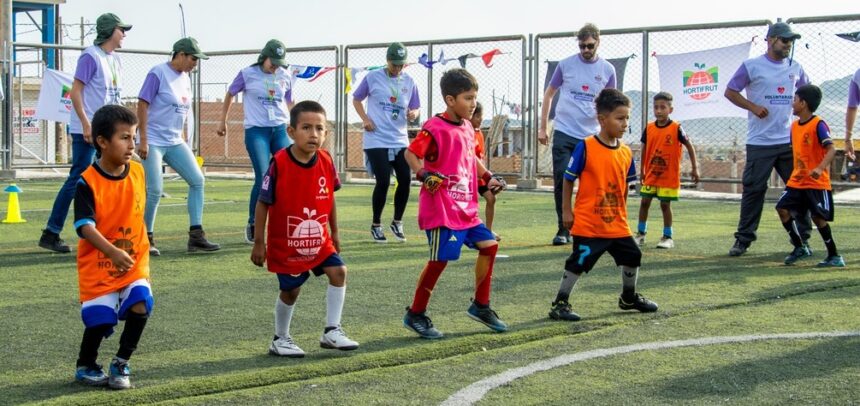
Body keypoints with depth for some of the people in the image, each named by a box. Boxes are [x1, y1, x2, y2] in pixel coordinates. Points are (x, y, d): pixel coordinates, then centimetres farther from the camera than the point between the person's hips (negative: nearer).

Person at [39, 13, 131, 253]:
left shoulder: (115, 59, 15)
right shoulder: (91, 56, -11)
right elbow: (75, 91, -15)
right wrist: (86, 124, -21)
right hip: (88, 131, -9)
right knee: (77, 180, -8)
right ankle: (51, 234, -2)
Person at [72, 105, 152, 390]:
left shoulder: (138, 172, 0)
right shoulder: (88, 182, -15)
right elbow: (85, 226, -22)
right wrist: (114, 253, -34)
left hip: (135, 261, 4)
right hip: (98, 264, -4)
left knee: (140, 307, -14)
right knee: (100, 319, -5)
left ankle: (121, 364, 9)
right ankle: (85, 366, 25)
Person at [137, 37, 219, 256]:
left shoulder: (185, 79, 12)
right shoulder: (158, 73, -11)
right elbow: (142, 105, -14)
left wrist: (183, 138, 15)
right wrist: (143, 140, -18)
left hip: (175, 143, 8)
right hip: (153, 142, -8)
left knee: (197, 180, -1)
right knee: (155, 189, -12)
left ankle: (196, 236, 2)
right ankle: (145, 239, 5)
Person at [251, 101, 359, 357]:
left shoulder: (326, 162, -6)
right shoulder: (279, 164, -19)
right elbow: (263, 204, -13)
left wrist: (334, 233, 15)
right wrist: (258, 243, -11)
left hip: (319, 241, 4)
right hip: (285, 243, -4)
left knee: (339, 271, -11)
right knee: (291, 290, 4)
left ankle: (332, 332, 0)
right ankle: (280, 340, 26)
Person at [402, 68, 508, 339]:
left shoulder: (468, 128, 12)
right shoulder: (435, 128, -15)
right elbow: (411, 153, -16)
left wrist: (488, 177, 17)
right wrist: (424, 174, -30)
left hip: (466, 206, 9)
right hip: (441, 207, -9)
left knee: (489, 245, 8)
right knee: (440, 258, -8)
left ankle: (481, 306, 21)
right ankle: (415, 314, 7)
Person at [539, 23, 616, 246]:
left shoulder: (607, 70, 4)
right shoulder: (566, 65, 2)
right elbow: (549, 94, 11)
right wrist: (542, 127, 9)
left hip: (591, 136, 1)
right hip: (564, 133, -1)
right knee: (561, 181, -3)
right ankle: (563, 230, 6)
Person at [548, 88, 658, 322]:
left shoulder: (626, 153, 3)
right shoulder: (586, 147, -13)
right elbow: (568, 179, -7)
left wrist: (621, 212, 16)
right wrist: (567, 211, -8)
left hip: (617, 223, 6)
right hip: (588, 223, -6)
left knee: (632, 256, 15)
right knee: (578, 263, -5)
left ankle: (629, 298, 37)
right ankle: (560, 304, 7)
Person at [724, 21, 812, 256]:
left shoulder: (794, 68, 11)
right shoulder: (752, 66, -2)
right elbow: (730, 92, -1)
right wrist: (753, 107, -12)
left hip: (789, 141, 4)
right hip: (760, 142, -4)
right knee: (753, 190, -3)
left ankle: (802, 238, 12)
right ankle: (743, 239, 5)